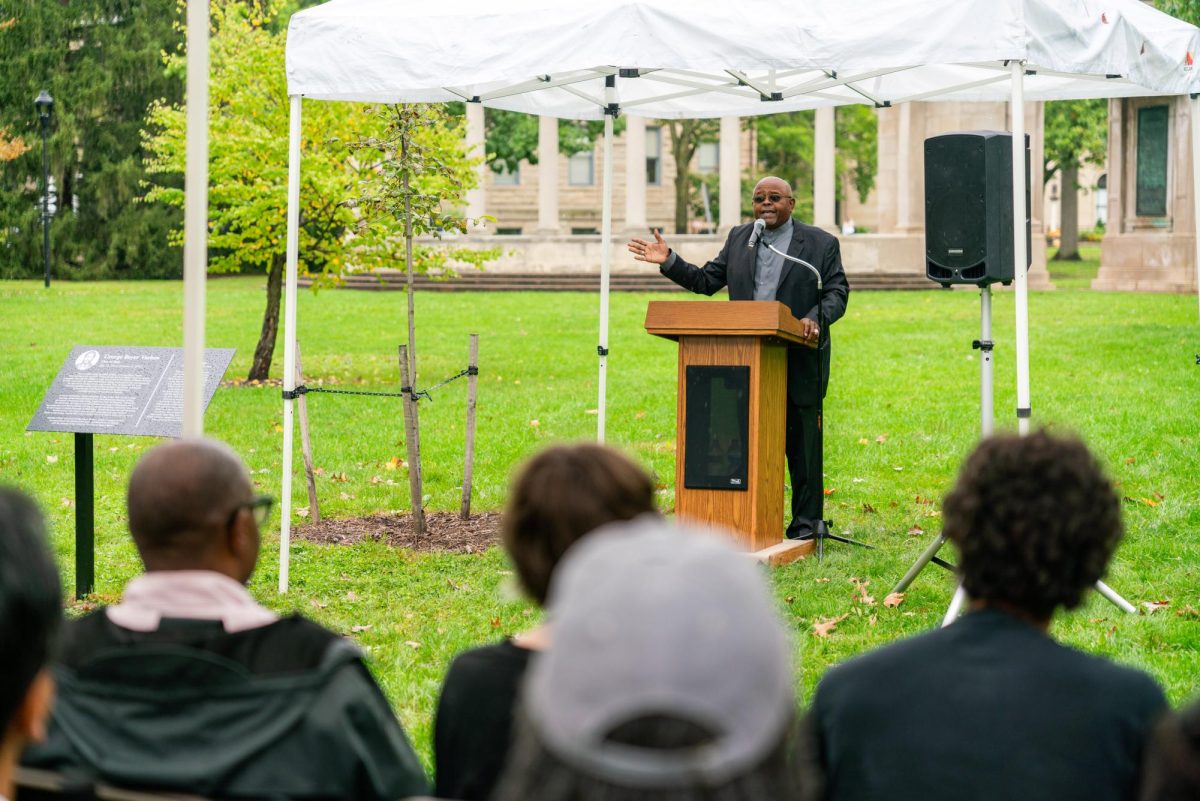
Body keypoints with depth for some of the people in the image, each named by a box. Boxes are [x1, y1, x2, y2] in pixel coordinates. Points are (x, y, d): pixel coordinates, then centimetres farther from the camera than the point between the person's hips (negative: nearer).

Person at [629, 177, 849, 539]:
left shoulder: (822, 244, 2)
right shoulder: (738, 239, 13)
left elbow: (837, 292, -2)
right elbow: (706, 280, 14)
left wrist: (816, 319, -21)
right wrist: (669, 261, 2)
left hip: (799, 363, -3)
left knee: (802, 445, 2)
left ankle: (805, 523, 10)